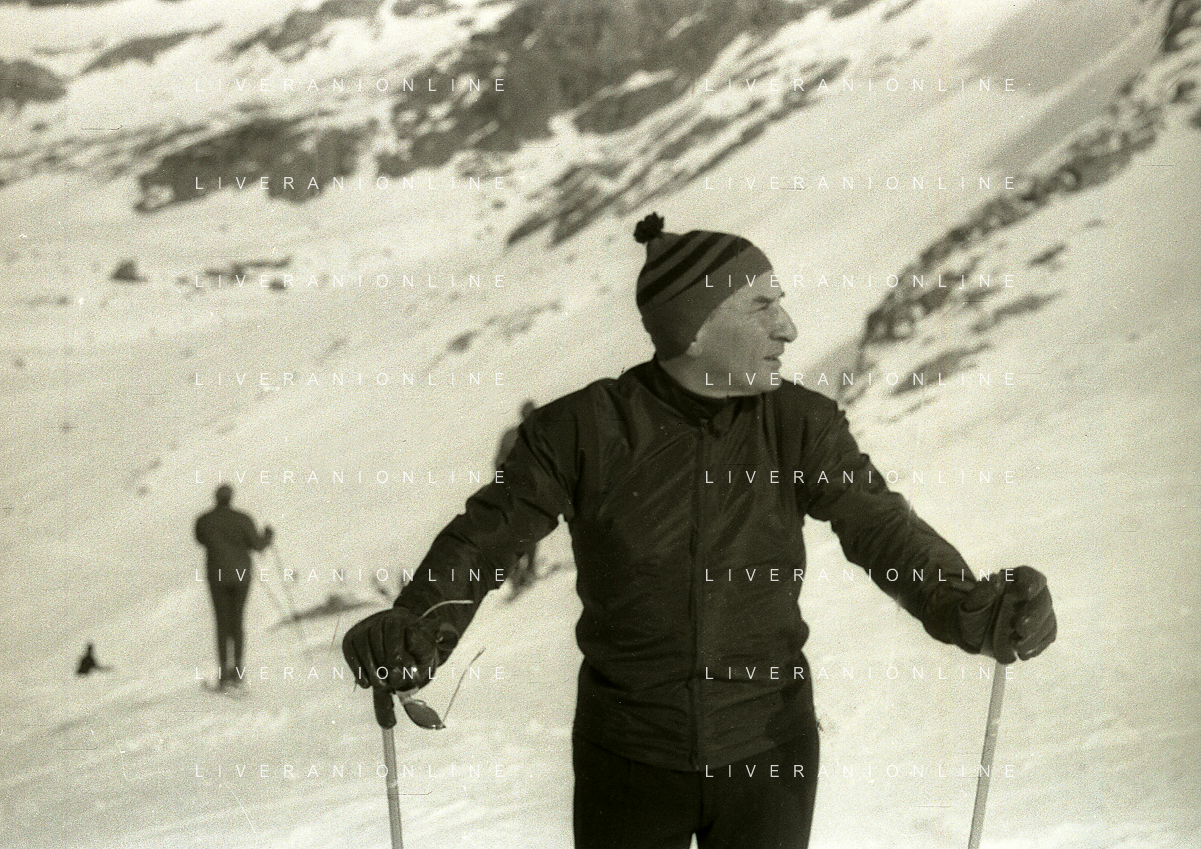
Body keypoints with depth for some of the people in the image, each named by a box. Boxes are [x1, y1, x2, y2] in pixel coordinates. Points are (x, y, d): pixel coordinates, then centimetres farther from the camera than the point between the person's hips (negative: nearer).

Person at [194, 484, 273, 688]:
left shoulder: (204, 521, -5)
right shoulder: (242, 519, -10)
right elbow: (257, 544, -4)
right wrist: (268, 535, 17)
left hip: (217, 577, 0)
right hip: (241, 575, 0)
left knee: (222, 623, 5)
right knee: (237, 621, 12)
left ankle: (223, 673, -3)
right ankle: (237, 669, 9)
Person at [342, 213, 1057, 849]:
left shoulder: (801, 426, -8)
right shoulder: (584, 429, -12)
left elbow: (882, 529, -18)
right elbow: (484, 539, -17)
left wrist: (968, 607, -38)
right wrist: (418, 628, -38)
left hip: (767, 755, 1)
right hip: (629, 758, -1)